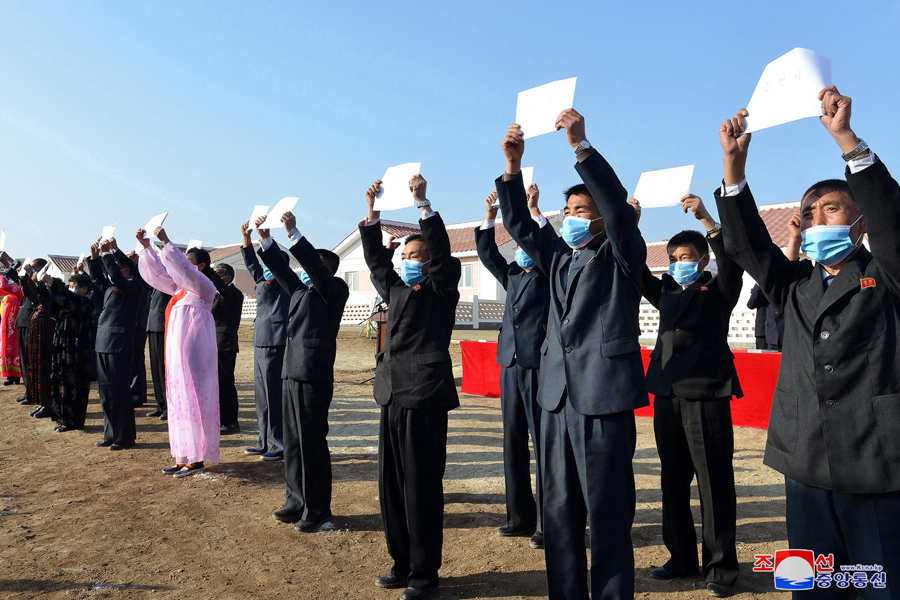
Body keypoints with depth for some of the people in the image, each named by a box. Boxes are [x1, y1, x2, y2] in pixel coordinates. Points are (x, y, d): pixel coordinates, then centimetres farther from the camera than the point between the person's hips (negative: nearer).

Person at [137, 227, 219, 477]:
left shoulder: (205, 286, -8)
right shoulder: (181, 287, 17)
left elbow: (183, 269, -23)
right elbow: (158, 273, 21)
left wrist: (166, 243, -24)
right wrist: (146, 247, 14)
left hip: (194, 351, -9)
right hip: (178, 349, 9)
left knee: (193, 398, -6)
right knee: (180, 399, 10)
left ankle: (197, 458, 0)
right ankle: (185, 456, 18)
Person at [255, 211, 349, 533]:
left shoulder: (335, 290, -5)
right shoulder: (301, 290, 18)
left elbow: (316, 268, -20)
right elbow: (281, 269, 18)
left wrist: (294, 233, -23)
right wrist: (265, 239, 7)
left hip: (314, 379, -8)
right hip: (291, 376, 8)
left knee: (312, 445, -1)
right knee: (293, 444, 14)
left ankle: (317, 510, 11)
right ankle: (296, 502, 27)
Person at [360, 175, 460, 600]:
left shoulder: (440, 291, 1)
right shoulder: (397, 290, 17)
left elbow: (442, 250, -13)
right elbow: (375, 258, 18)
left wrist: (422, 202, -17)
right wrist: (372, 212, 11)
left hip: (424, 399, -7)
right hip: (393, 397, 7)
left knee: (421, 490, -1)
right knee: (391, 487, 12)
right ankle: (402, 564, 26)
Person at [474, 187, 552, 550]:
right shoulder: (512, 275, 20)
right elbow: (487, 253, 17)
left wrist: (534, 209, -15)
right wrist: (490, 215, 9)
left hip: (539, 366, -7)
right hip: (511, 364, 7)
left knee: (543, 443, -4)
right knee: (513, 442, 10)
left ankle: (546, 523, 4)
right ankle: (521, 517, 20)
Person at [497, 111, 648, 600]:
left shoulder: (621, 257, 2)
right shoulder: (559, 258, 18)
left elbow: (617, 204, -14)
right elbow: (520, 226, 14)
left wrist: (581, 146, -20)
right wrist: (513, 167, 4)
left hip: (603, 399, -6)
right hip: (557, 397, 6)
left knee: (607, 514, 1)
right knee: (559, 511, 12)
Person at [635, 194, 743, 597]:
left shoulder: (718, 289, 2)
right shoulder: (666, 292, 16)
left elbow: (731, 261, -16)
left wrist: (706, 219, -27)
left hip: (707, 394, -5)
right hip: (667, 394, 6)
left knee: (715, 484, 0)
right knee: (673, 482, 11)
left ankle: (720, 567, 12)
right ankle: (681, 559, 24)